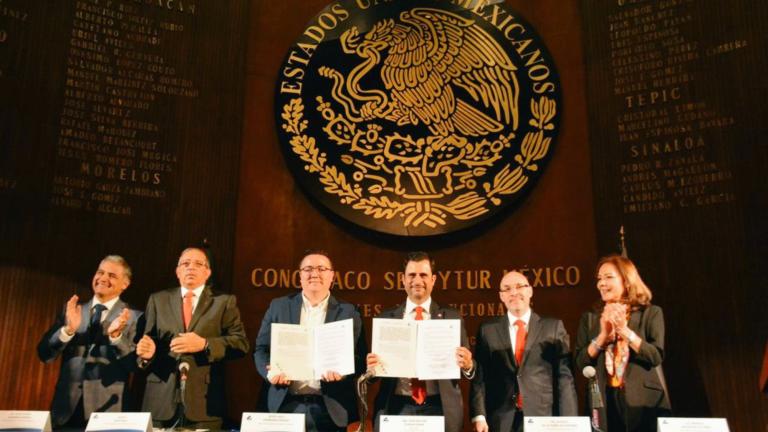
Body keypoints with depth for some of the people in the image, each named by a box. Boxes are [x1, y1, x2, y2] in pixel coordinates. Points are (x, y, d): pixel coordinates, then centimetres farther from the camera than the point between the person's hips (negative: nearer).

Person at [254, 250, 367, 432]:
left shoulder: (348, 312, 4)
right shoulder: (278, 306, 8)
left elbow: (359, 357, 2)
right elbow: (261, 349, 8)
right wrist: (270, 372, -12)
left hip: (330, 407, -1)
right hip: (286, 404, 1)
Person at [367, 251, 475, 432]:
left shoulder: (452, 317, 4)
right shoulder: (386, 318, 6)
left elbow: (468, 365, 2)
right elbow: (375, 367, 6)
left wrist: (467, 365, -18)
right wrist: (372, 367, -15)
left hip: (440, 409, 0)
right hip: (395, 408, 1)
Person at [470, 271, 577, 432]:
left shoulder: (554, 327, 4)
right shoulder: (488, 330, 6)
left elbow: (564, 377, 0)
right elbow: (479, 377, 2)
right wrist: (479, 416, -7)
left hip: (543, 418, 0)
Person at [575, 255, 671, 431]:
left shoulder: (650, 313, 3)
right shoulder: (590, 318, 8)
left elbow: (656, 357, -8)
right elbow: (581, 362, 0)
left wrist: (625, 331, -17)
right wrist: (603, 335, -12)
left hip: (644, 400, -1)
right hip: (605, 402, 2)